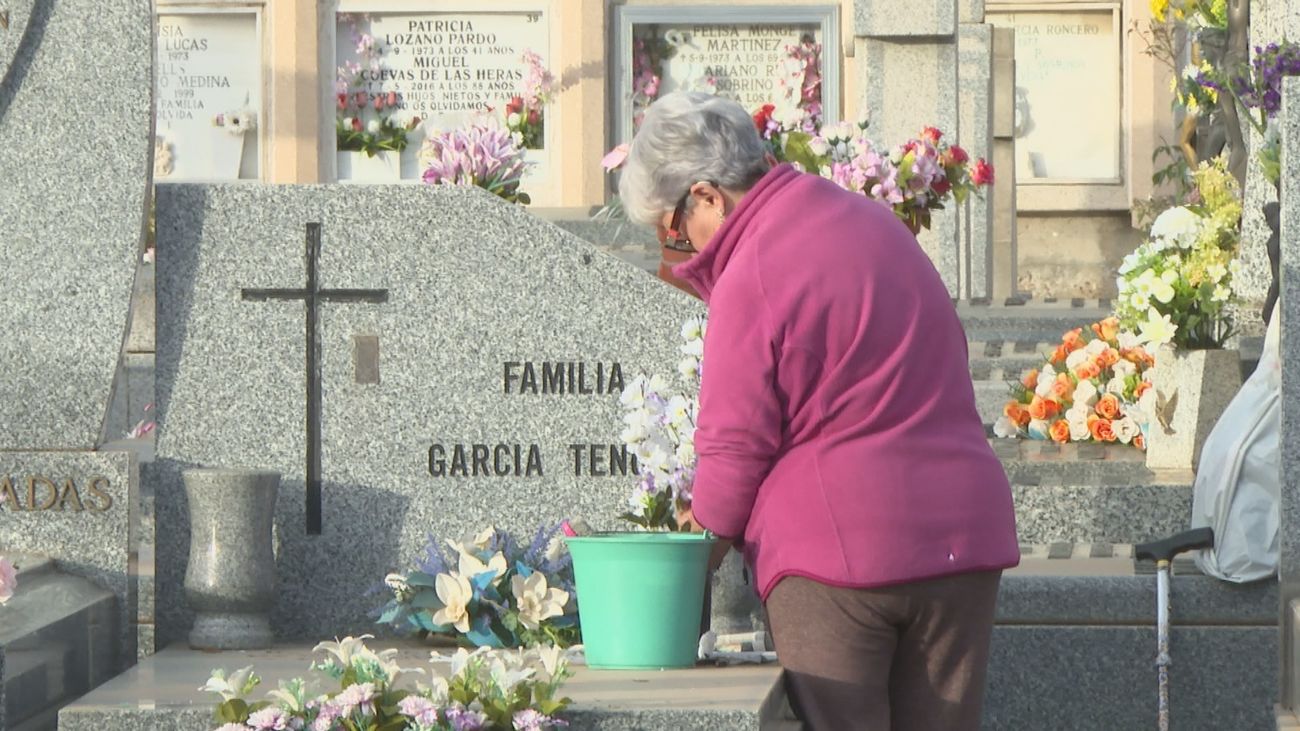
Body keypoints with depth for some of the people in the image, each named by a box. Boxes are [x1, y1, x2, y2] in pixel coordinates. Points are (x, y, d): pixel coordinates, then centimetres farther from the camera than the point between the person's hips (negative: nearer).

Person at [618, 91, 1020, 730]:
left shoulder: (751, 277, -10)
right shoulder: (876, 224, 14)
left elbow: (737, 444, -9)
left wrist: (704, 535, 9)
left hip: (835, 558, -7)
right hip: (963, 535, 7)